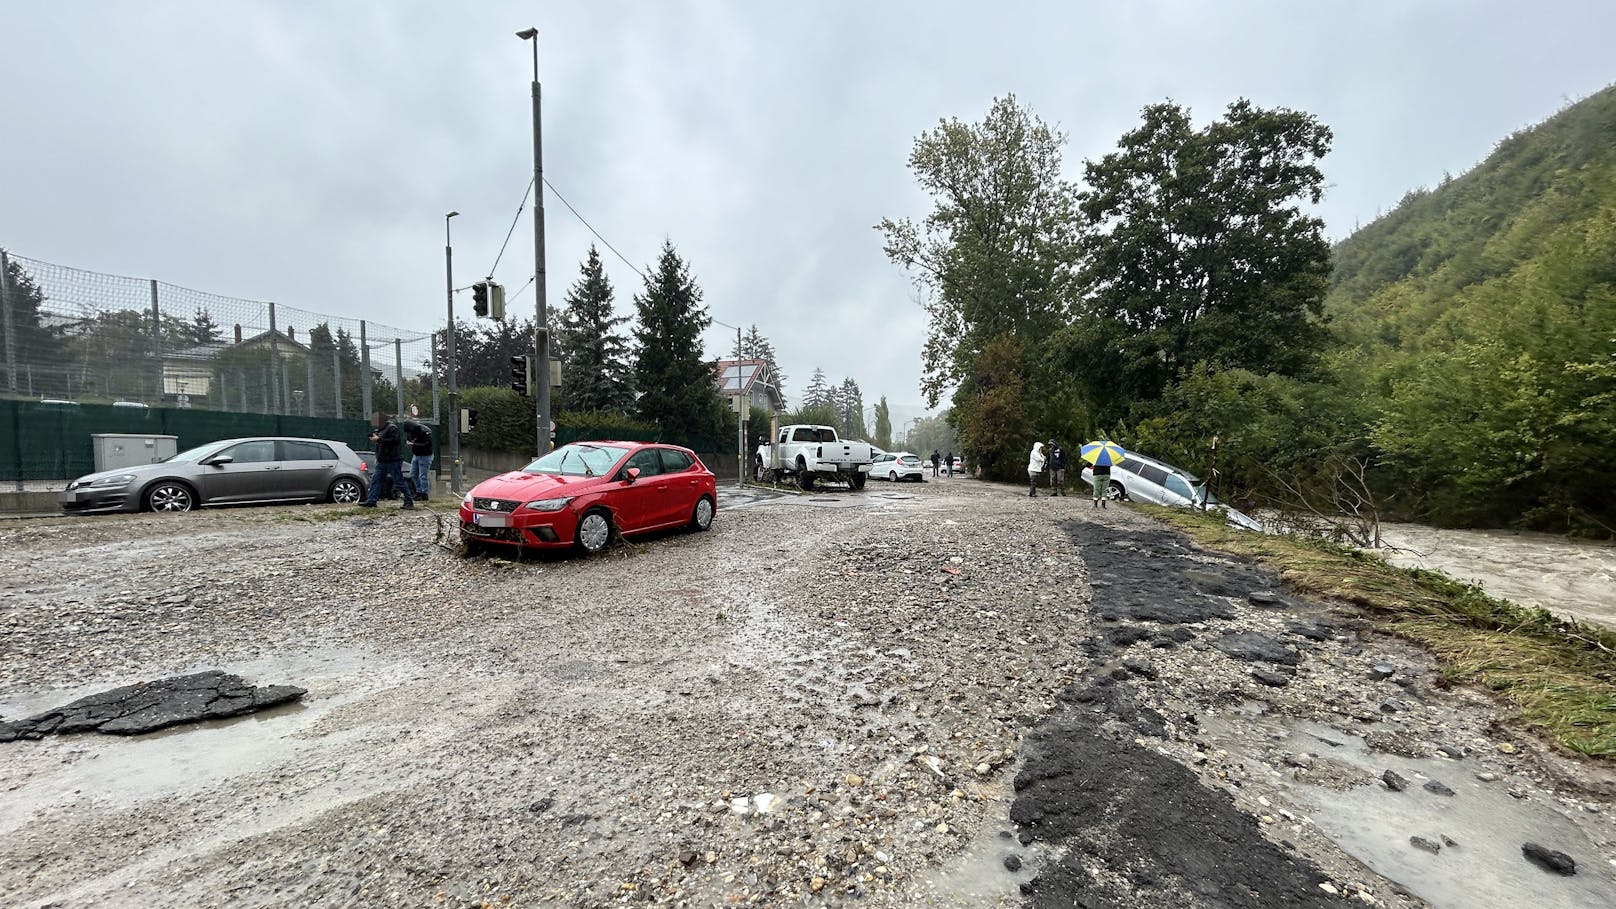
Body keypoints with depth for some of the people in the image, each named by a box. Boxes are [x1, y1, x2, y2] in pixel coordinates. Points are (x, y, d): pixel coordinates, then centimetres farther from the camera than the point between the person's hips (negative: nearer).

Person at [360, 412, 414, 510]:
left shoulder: (392, 427, -12)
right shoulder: (382, 428, 17)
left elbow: (394, 440, -25)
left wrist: (379, 439, -21)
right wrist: (374, 439, 9)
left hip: (393, 461, -10)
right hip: (382, 461, 10)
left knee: (399, 481, -7)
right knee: (376, 481, 8)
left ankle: (409, 501, -2)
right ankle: (370, 501, 12)